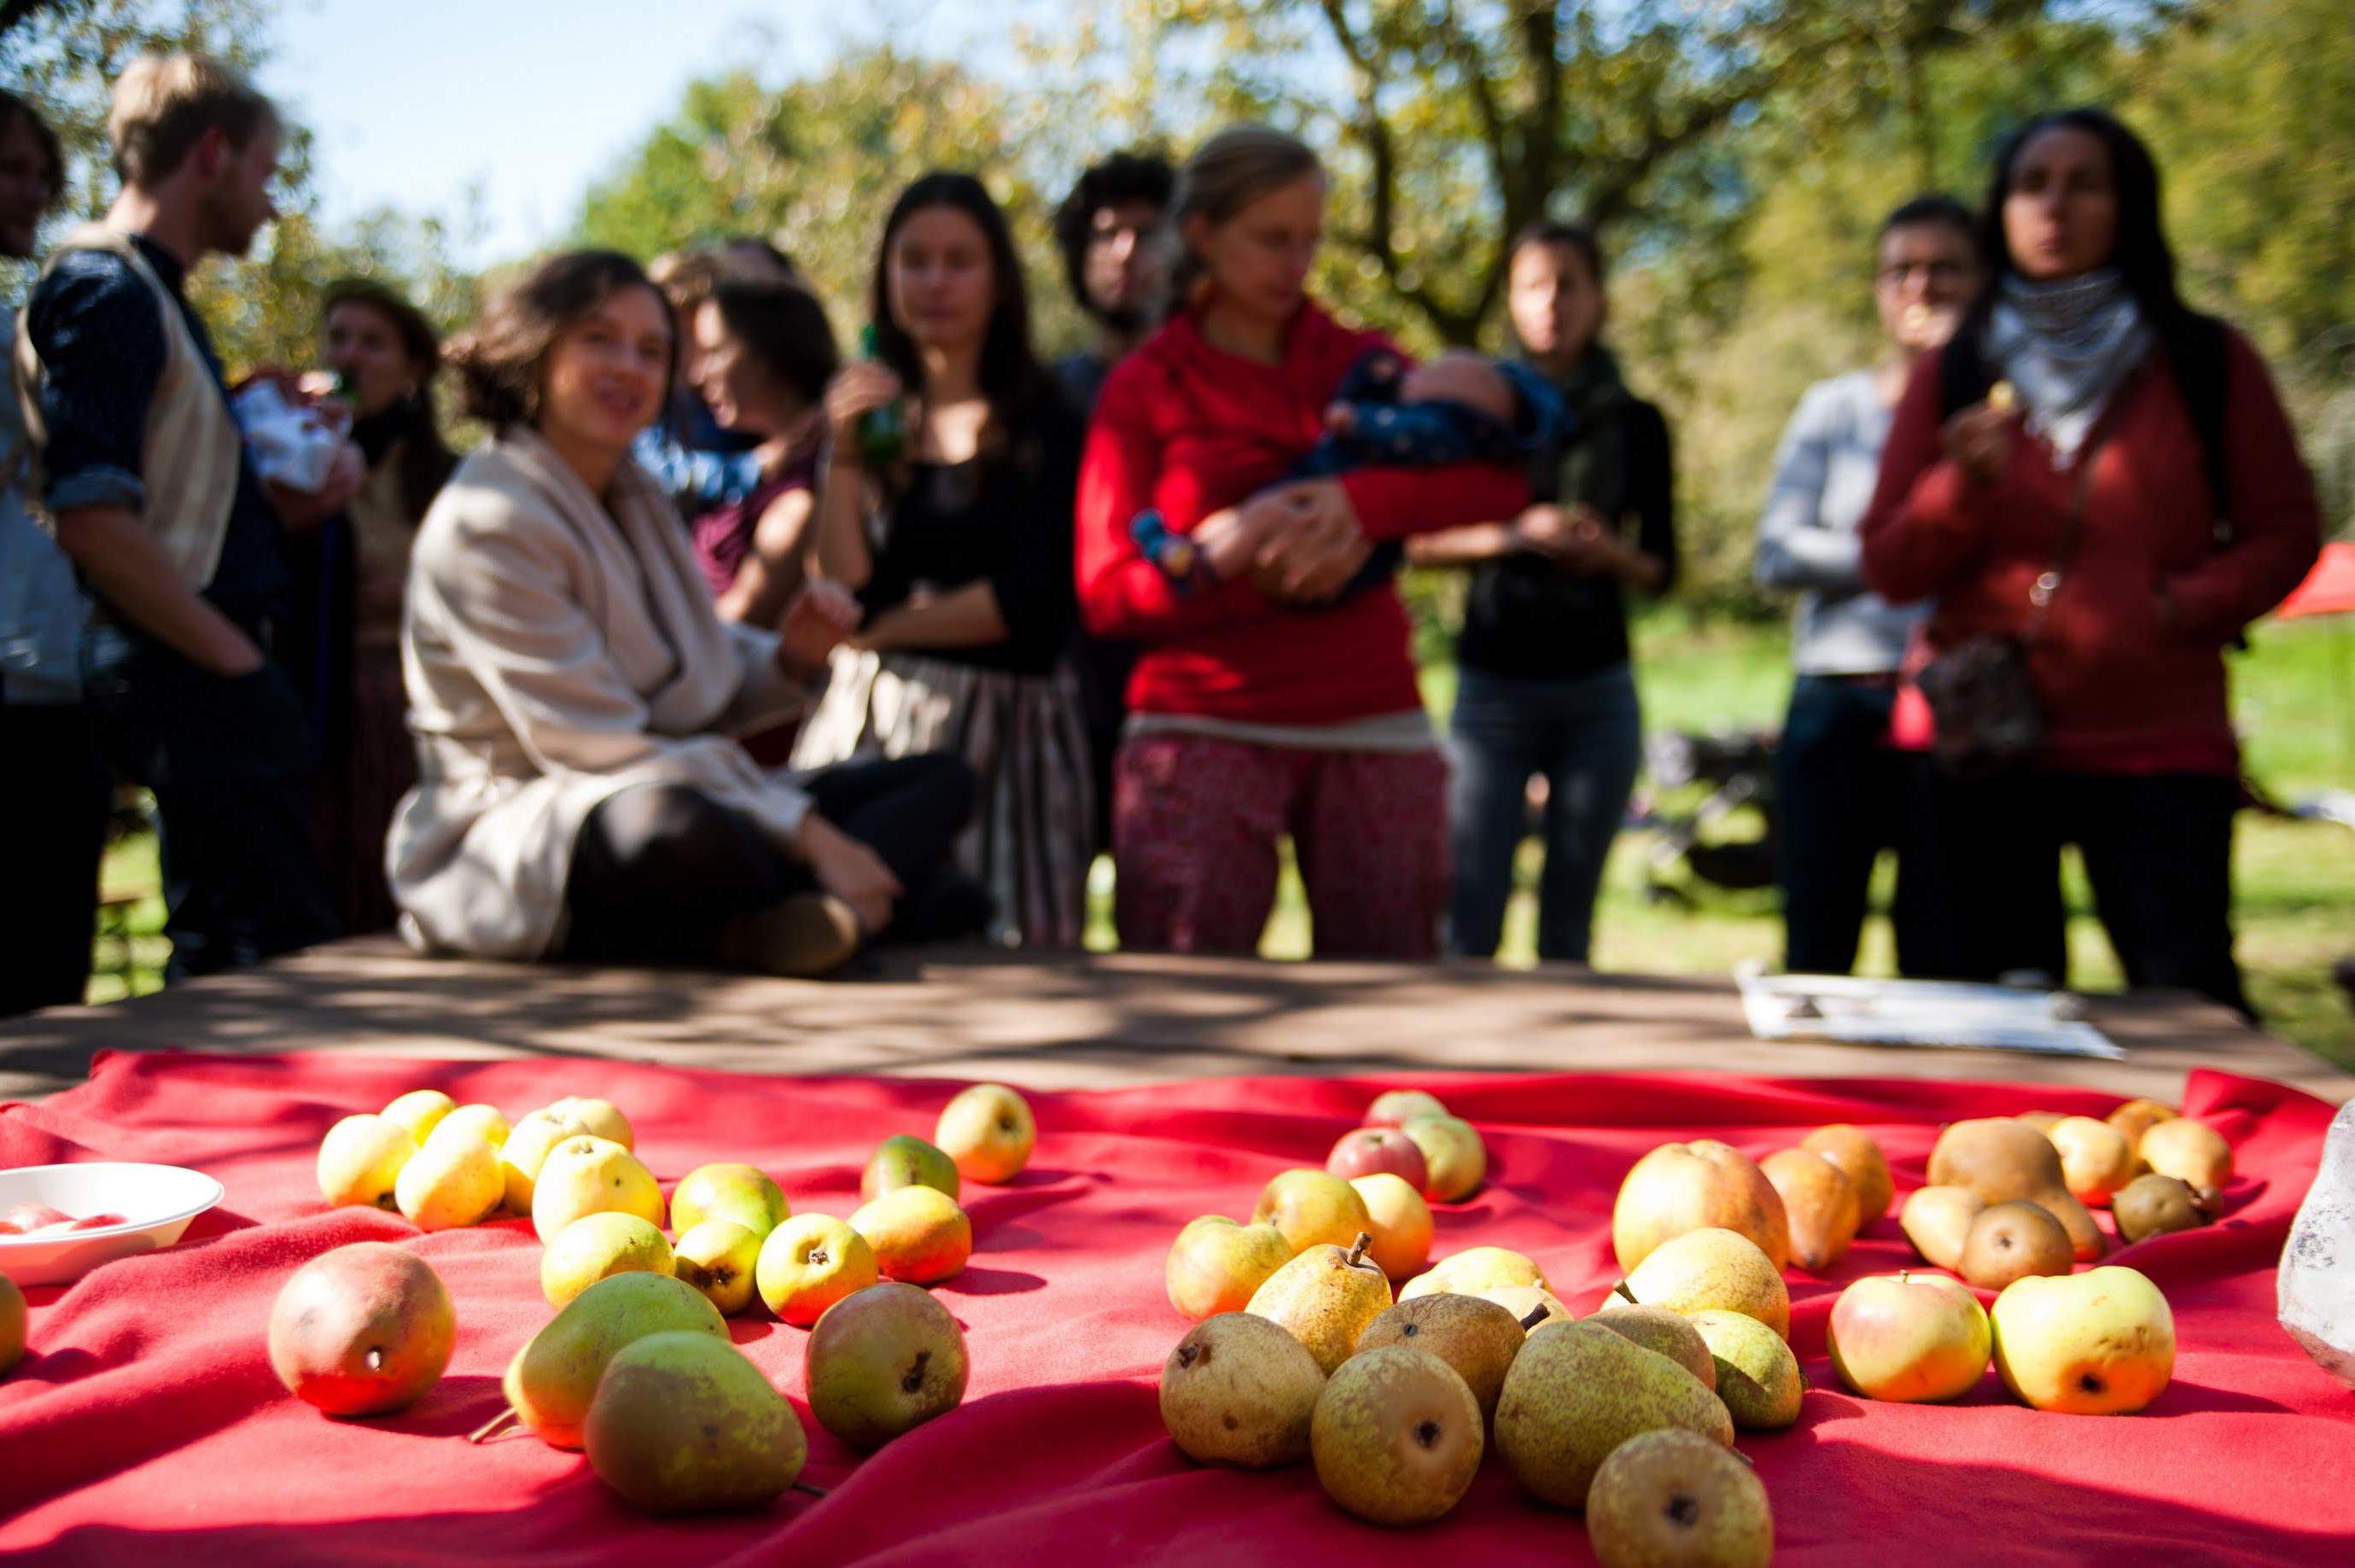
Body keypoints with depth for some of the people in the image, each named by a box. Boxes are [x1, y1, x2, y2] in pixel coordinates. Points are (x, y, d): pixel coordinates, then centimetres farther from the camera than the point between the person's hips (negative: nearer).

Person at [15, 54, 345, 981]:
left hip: (203, 672, 10)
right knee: (280, 948, -11)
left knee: (219, 961, 14)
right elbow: (90, 519, -20)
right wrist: (235, 657, -16)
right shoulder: (104, 289, -10)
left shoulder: (150, 295, 20)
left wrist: (287, 502, 8)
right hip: (191, 681, -10)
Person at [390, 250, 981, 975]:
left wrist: (790, 658, -7)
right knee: (672, 827, -45)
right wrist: (812, 836, -22)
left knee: (941, 780, 4)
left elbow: (702, 695, 18)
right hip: (522, 837, -10)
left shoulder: (640, 498, 15)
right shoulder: (487, 521, -13)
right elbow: (601, 746, -20)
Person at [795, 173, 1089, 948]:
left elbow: (1033, 601, -6)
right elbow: (842, 593, 3)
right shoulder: (869, 412, 14)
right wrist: (843, 456, -6)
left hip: (1003, 724, -2)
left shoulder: (1044, 424, 5)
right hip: (869, 722, 3)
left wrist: (885, 628, -1)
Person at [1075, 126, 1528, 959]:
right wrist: (1252, 574, -16)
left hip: (1371, 729, 2)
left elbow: (1502, 479, 1)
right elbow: (1104, 593, -1)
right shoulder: (1143, 389, 7)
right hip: (1206, 728, -2)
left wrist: (1360, 502, -16)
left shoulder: (1357, 361, 13)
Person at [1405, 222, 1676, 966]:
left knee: (1568, 925, 5)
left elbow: (1661, 570, 11)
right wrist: (1513, 535, -14)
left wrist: (1611, 555, -10)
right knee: (1470, 926, -8)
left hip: (1598, 691, 2)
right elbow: (1414, 540, 0)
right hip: (1492, 686, -1)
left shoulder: (1636, 425, 8)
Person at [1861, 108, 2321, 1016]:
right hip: (1990, 746, 2)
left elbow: (2284, 531, 8)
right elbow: (1889, 570, 7)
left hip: (2159, 746, -1)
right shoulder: (1952, 378, 10)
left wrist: (2185, 607, -10)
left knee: (2190, 1007, -12)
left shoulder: (2206, 364, 6)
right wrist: (1964, 485, -12)